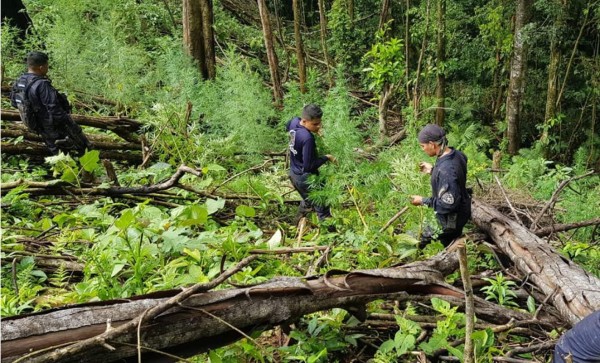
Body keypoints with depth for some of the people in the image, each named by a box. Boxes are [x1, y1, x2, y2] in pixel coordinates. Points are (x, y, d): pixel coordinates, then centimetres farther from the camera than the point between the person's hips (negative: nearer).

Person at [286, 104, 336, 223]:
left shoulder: (294, 121, -9)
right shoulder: (308, 138, -34)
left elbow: (287, 126, 19)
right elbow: (309, 165, -28)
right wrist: (326, 158, -15)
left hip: (294, 173, 9)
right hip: (306, 178, -9)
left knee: (308, 201, 32)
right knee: (322, 209, 3)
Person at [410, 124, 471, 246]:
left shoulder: (446, 169, -35)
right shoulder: (456, 154, -5)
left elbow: (448, 204, -32)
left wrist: (423, 201, -20)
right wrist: (432, 170, 8)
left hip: (449, 221, -9)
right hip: (460, 213, 9)